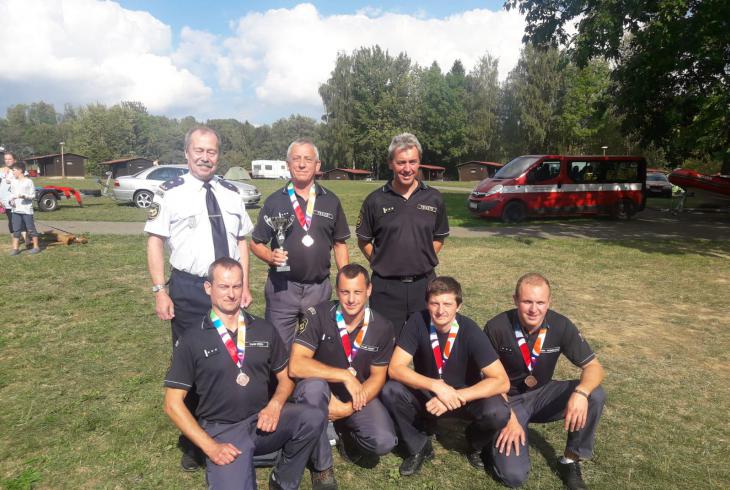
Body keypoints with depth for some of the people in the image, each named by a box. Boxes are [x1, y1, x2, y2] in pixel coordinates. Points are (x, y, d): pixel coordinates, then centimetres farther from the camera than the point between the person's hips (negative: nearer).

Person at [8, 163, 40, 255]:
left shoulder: (28, 182, -5)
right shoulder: (13, 182, 11)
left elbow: (33, 195, -5)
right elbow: (12, 193, 18)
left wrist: (24, 196, -21)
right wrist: (11, 200, -1)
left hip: (27, 210, -5)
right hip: (16, 210, 5)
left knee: (31, 229, 2)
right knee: (16, 229, 6)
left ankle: (36, 247, 11)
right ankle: (15, 248, 11)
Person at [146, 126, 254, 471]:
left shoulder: (231, 193, 7)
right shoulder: (170, 193, -6)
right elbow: (155, 242, -7)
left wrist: (243, 285, 6)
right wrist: (160, 291, -13)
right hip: (189, 290, -4)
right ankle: (192, 441, 28)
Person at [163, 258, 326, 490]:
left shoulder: (264, 330, 5)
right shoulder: (191, 341, -3)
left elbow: (286, 376, 12)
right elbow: (173, 403, -2)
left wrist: (275, 405, -10)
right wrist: (209, 446, -11)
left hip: (263, 420, 3)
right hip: (221, 430, -3)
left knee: (314, 417, -24)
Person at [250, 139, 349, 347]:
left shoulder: (331, 201, 5)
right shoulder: (274, 201, 1)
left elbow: (339, 244, 9)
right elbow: (256, 243, 6)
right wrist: (270, 256, -15)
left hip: (320, 287, 2)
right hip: (282, 286, -1)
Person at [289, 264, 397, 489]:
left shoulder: (382, 327, -10)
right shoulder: (318, 315, -20)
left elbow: (377, 377, -4)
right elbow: (296, 365, -28)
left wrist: (349, 408, -19)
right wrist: (345, 376, -31)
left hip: (358, 396, 2)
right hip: (321, 393, -1)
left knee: (383, 442, -23)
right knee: (313, 387, -37)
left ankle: (347, 438, 15)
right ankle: (321, 466, -12)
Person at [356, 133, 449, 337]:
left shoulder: (434, 198, 3)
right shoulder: (375, 200, -2)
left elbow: (439, 238, 13)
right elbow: (364, 241, 6)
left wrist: (424, 260, 1)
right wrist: (381, 263, -3)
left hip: (424, 284, 2)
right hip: (386, 287, -1)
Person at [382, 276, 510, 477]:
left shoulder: (470, 331, -22)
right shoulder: (417, 322, -20)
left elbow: (501, 381, -25)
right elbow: (395, 368, -22)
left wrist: (456, 397, -33)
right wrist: (436, 386, -35)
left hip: (466, 396, 0)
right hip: (427, 394, 1)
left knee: (497, 412, -30)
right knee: (390, 392, -27)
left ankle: (477, 445, 8)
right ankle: (418, 447, 1)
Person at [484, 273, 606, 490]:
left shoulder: (561, 325, -16)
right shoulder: (497, 327, -22)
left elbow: (593, 367, -12)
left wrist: (580, 392, -34)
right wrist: (508, 417, -18)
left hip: (543, 394, 3)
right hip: (508, 400, -3)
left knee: (595, 395, -23)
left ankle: (570, 461, -2)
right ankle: (498, 433, 14)